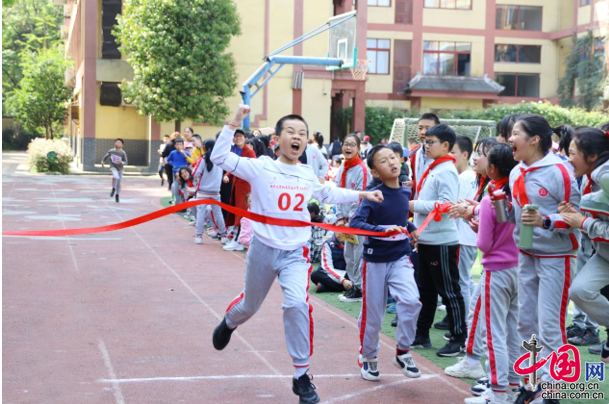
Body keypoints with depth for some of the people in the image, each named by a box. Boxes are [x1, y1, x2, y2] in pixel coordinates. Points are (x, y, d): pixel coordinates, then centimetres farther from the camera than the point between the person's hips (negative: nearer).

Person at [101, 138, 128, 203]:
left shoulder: (123, 153, -13)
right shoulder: (111, 151, -8)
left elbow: (126, 163, -13)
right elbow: (105, 157, 8)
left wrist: (121, 162, -31)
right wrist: (102, 163, -2)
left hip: (120, 169, 1)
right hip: (113, 168, -1)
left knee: (119, 184, 7)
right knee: (116, 177, -30)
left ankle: (117, 195, 29)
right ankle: (113, 189, -8)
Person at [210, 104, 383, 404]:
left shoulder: (308, 175, 4)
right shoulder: (261, 167, -10)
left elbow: (328, 194, 25)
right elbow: (220, 157, -18)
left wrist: (361, 195, 19)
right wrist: (234, 124, -24)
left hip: (295, 253, 2)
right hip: (263, 249, -1)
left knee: (297, 304, -21)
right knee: (250, 305, 18)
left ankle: (301, 375, -8)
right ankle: (228, 323, 58)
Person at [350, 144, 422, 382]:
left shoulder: (405, 192, 1)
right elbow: (354, 223, -28)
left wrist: (411, 228, 7)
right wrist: (383, 230, -37)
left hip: (400, 258, 3)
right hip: (375, 260, -3)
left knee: (410, 301, -19)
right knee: (373, 314, 7)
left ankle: (403, 353, 1)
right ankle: (368, 358, 31)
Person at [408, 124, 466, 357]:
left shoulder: (446, 171, -15)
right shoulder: (432, 169, 13)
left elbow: (446, 204, -24)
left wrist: (416, 205, -17)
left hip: (442, 241, -10)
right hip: (426, 240, 10)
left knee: (450, 291, -2)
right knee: (426, 290, 17)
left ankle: (459, 340, 6)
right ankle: (421, 335, 27)